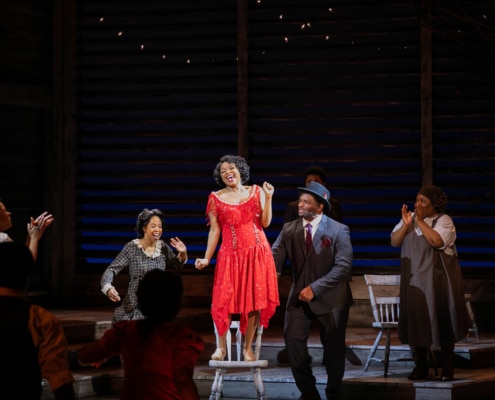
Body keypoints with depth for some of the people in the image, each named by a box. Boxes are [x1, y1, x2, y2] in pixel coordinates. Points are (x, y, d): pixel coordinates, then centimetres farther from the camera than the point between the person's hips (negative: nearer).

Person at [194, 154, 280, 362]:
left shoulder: (255, 191, 7)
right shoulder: (216, 198, 5)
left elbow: (265, 222, 2)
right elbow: (215, 230, 3)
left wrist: (268, 198, -5)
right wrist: (206, 259, -4)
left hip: (257, 252, 1)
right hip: (230, 254, -1)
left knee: (254, 300, 1)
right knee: (224, 300, -6)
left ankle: (248, 347, 9)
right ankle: (221, 346, 6)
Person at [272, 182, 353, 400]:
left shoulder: (338, 230, -10)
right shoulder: (289, 229, 1)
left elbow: (343, 266, -17)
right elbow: (275, 257, -8)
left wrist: (315, 288, -25)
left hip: (330, 297, -2)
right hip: (299, 296, 3)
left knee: (333, 347, 7)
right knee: (293, 338, -12)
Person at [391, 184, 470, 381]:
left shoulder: (444, 220, -6)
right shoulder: (409, 218, 8)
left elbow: (437, 241, -23)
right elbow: (394, 242, 0)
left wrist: (420, 221, -17)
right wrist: (406, 224, -14)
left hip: (438, 280, -4)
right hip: (414, 279, 4)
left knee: (443, 321, 0)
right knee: (416, 320, 2)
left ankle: (447, 368, 8)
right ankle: (420, 367, 10)